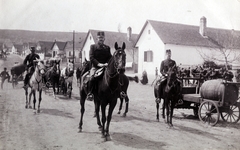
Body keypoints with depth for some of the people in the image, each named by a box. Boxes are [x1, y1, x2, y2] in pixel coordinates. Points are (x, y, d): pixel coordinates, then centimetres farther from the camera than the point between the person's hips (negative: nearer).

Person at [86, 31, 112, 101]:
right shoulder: (93, 46, 9)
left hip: (106, 67, 3)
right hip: (95, 67, -3)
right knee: (92, 78, -29)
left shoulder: (107, 48, 18)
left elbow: (110, 57, 12)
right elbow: (91, 57, -3)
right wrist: (98, 64, -17)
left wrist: (107, 63, -10)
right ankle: (90, 93, -19)